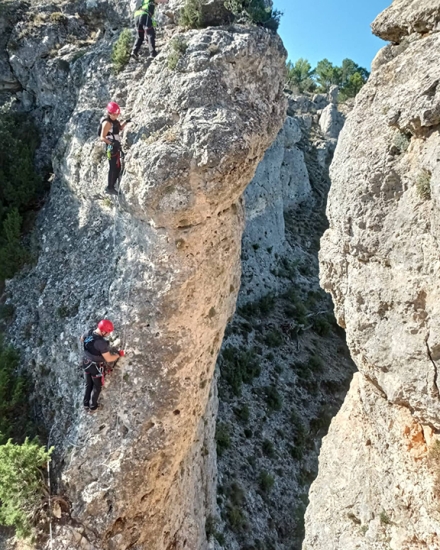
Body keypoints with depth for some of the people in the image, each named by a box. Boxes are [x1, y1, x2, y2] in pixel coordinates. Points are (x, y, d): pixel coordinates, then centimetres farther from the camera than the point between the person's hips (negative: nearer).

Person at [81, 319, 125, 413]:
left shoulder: (87, 334, -16)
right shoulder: (101, 343, -37)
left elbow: (82, 339, 10)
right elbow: (108, 359, -28)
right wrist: (119, 354, -13)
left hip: (86, 364, 6)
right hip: (96, 367, -6)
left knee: (88, 385, 27)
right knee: (97, 387, 21)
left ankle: (86, 404, 43)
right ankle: (92, 406, 38)